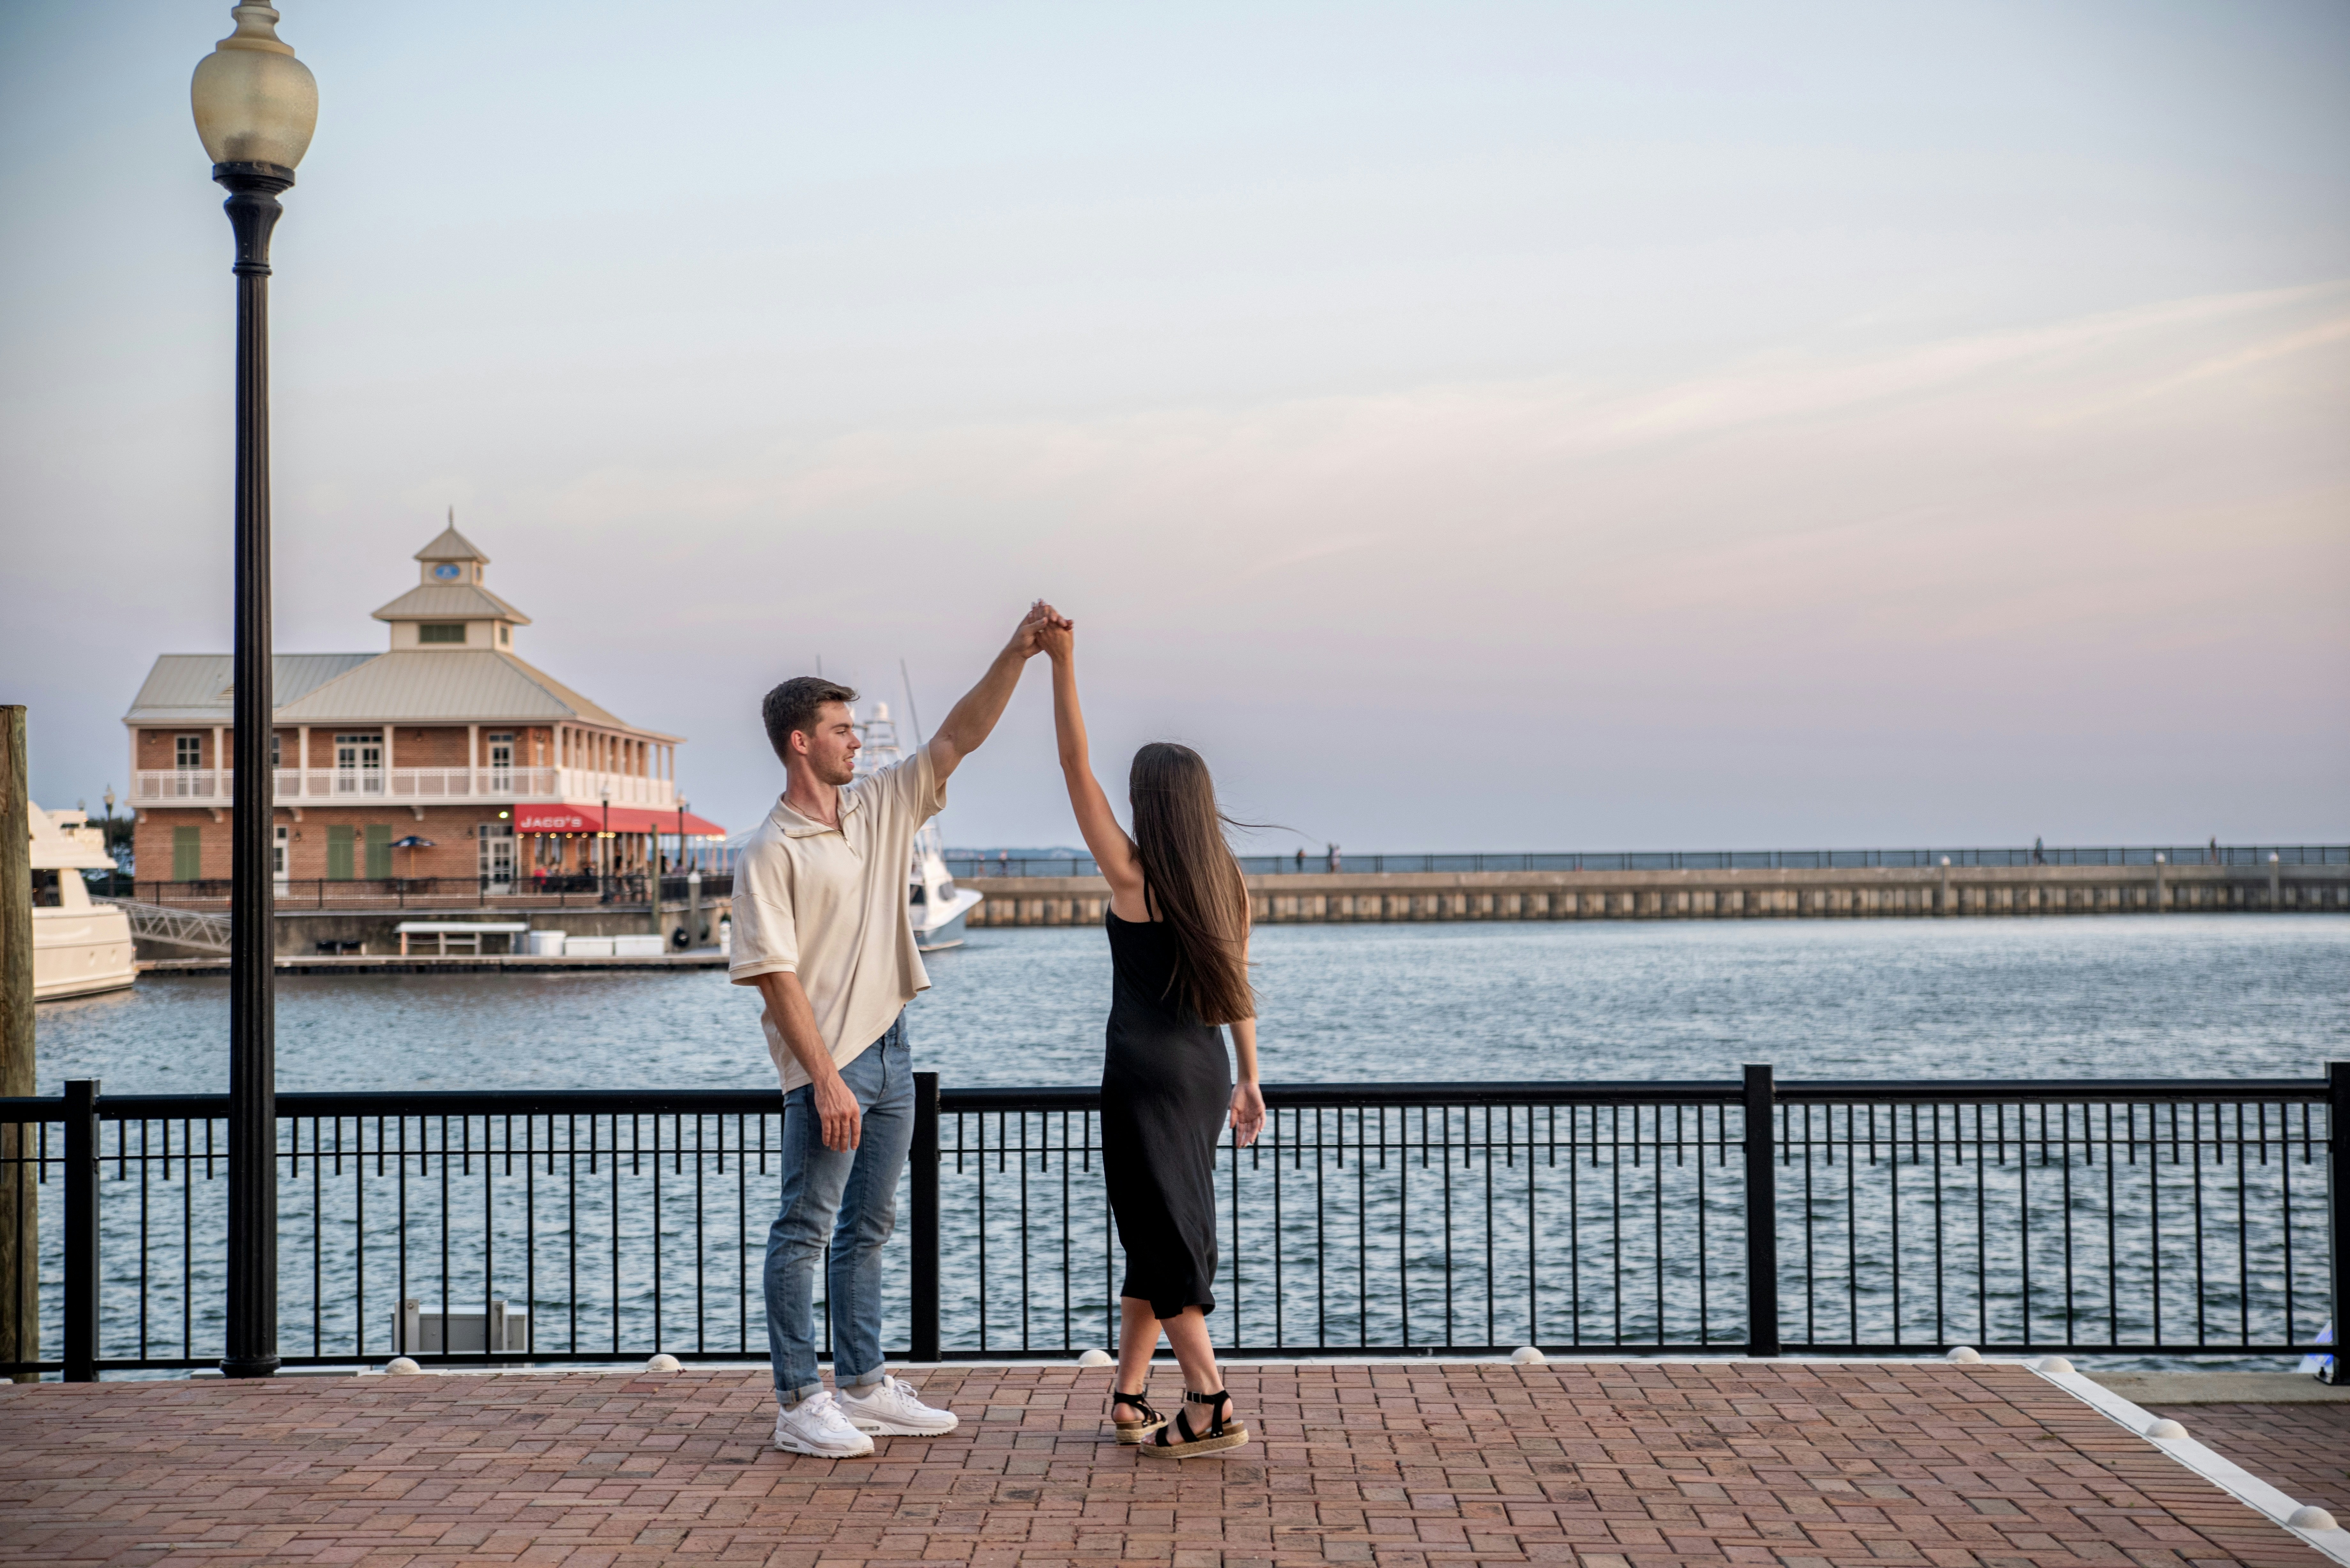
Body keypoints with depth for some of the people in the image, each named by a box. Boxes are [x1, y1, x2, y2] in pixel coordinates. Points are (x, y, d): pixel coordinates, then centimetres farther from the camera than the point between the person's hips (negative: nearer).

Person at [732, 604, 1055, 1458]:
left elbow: (959, 737, 7)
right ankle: (799, 1405, 2)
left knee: (868, 1227, 14)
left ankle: (861, 1387, 23)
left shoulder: (880, 807, 9)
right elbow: (776, 976, -16)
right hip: (826, 1066, -8)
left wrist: (1016, 654, -4)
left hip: (890, 1048, 8)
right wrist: (826, 1079, -21)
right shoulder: (771, 853, -12)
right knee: (804, 1231, -2)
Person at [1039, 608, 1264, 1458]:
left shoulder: (1132, 876, -11)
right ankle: (1129, 1394, 20)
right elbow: (1237, 989, 8)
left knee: (1162, 1235, -2)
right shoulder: (1226, 883, 4)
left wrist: (1063, 662, -11)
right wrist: (1249, 1079, 15)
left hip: (1145, 1071, -6)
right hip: (1205, 1069, 7)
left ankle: (1212, 1404, -7)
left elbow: (1076, 768, -12)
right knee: (1159, 1231, 14)